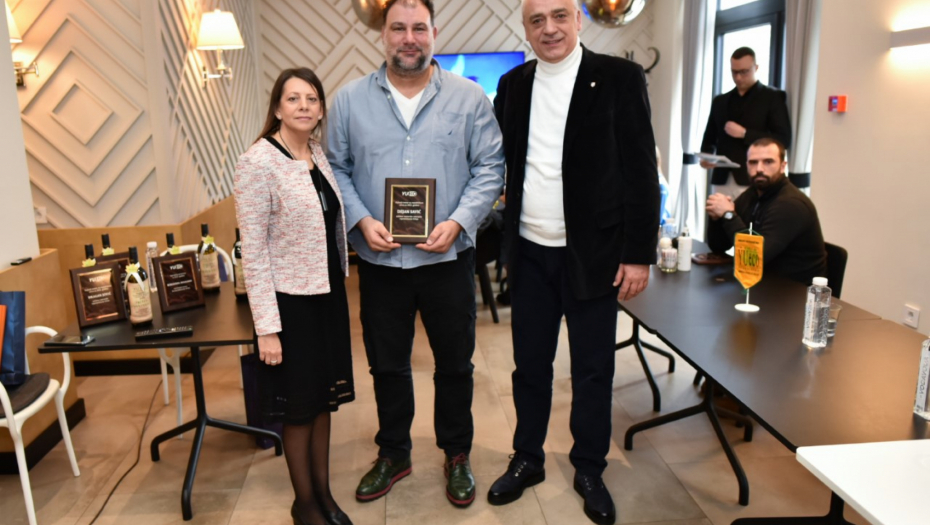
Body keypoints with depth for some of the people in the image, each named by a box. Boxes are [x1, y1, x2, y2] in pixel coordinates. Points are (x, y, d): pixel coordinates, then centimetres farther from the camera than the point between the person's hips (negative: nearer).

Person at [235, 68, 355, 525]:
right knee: (299, 405, 9)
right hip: (289, 299, -6)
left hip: (328, 293, 7)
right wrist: (266, 326, -19)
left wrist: (338, 287, 14)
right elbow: (253, 251, -17)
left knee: (325, 398, 16)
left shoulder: (318, 155, 5)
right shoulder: (258, 162, -15)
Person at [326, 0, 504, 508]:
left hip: (448, 257, -1)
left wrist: (458, 222, -15)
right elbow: (337, 170, 3)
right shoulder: (350, 99, 2)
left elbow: (489, 170, -2)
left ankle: (457, 455, 34)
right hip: (379, 259, 1)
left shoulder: (469, 98, -1)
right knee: (387, 364, 15)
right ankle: (393, 453, 36)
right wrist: (361, 220, -12)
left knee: (455, 364, 12)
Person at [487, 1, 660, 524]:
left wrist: (640, 254, -10)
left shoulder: (619, 77, -5)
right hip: (530, 253, 3)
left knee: (593, 369, 9)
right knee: (530, 363, 14)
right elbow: (500, 161, 10)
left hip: (593, 253, -3)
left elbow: (641, 171, -7)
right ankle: (527, 460, 33)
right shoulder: (513, 85, 7)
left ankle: (590, 470, 29)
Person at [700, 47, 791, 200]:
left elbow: (784, 139, -5)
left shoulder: (773, 97, 4)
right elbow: (710, 137, 21)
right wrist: (706, 156, -1)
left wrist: (744, 134, -13)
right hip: (722, 180, 4)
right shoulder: (720, 101, 18)